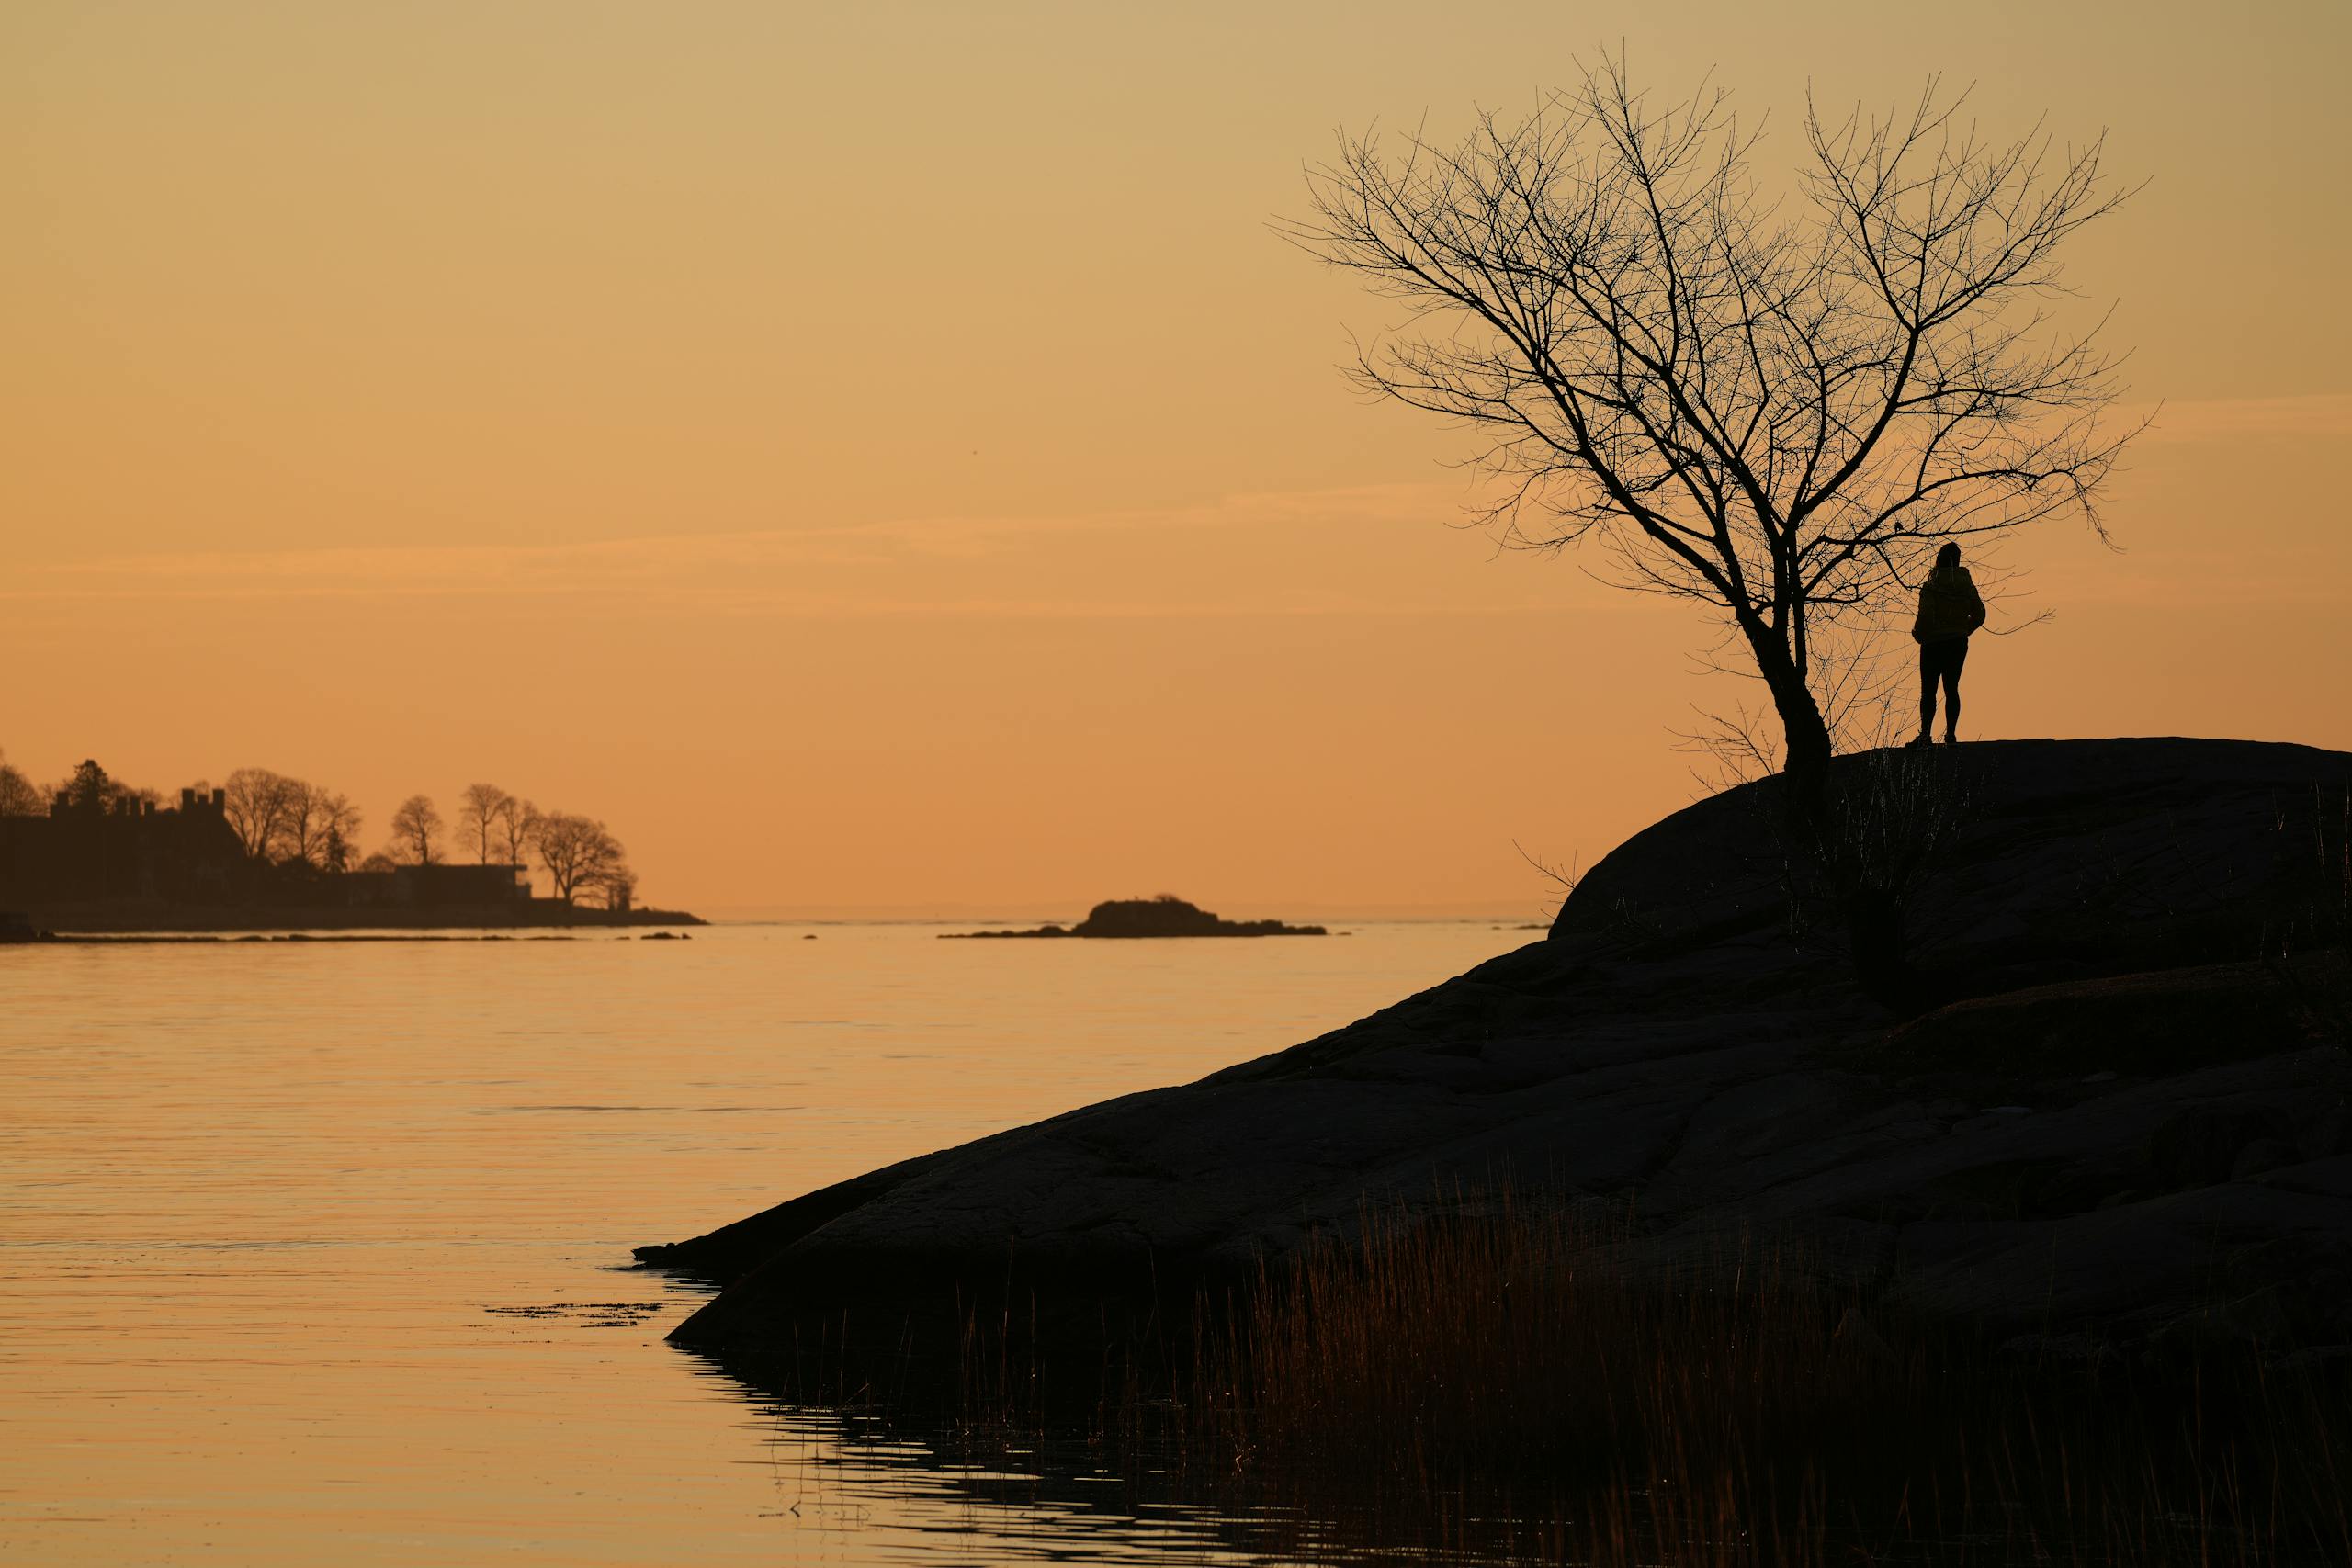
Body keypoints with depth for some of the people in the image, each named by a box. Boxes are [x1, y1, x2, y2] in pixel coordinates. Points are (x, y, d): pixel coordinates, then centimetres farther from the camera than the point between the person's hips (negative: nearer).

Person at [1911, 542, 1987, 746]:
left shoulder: (1931, 588, -14)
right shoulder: (1967, 587, 2)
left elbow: (1925, 617, -19)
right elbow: (1979, 615, 6)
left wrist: (1918, 635, -1)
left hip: (1933, 644, -5)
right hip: (1959, 644, 5)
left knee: (1928, 690, 0)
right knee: (1951, 689, 10)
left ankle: (1926, 735, -8)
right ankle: (1951, 733, 7)